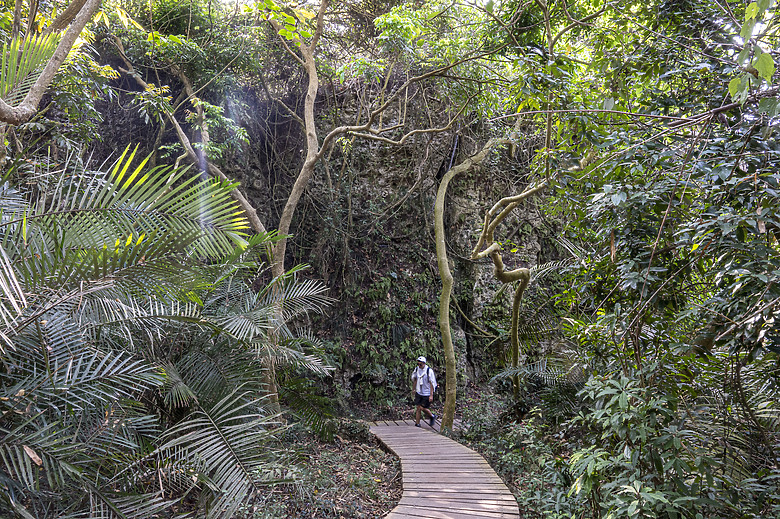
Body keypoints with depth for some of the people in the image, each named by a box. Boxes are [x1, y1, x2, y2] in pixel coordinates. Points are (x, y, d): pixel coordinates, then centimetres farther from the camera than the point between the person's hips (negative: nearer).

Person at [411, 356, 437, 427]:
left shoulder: (429, 371, -18)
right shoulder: (417, 369, -1)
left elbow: (432, 384, -14)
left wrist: (431, 395, -15)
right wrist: (414, 389, 23)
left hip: (427, 394, -5)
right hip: (418, 392, 5)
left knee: (423, 408, -3)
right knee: (418, 408, 3)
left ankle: (432, 416, 24)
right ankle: (417, 424, 12)